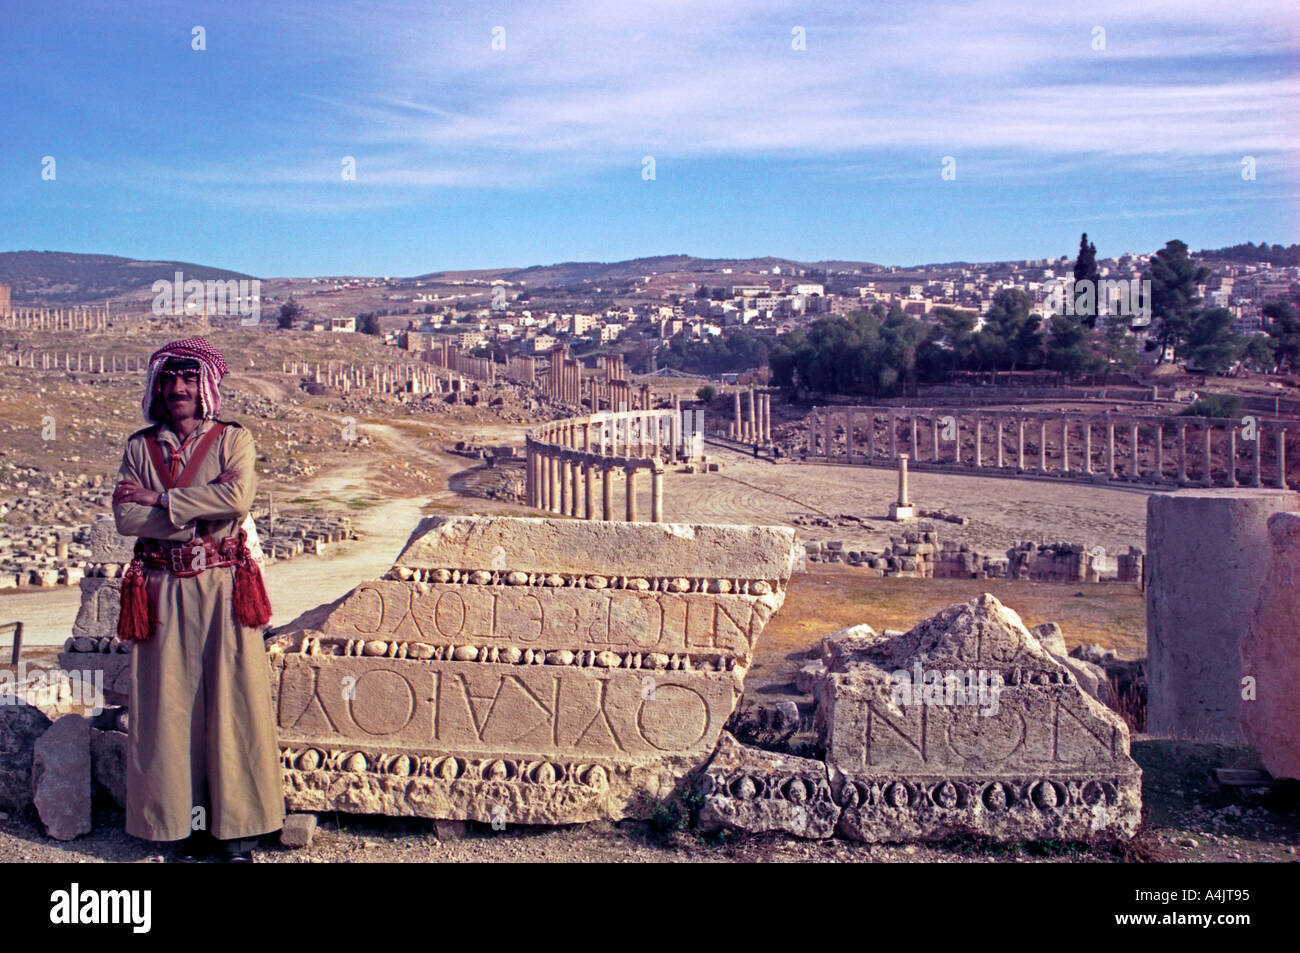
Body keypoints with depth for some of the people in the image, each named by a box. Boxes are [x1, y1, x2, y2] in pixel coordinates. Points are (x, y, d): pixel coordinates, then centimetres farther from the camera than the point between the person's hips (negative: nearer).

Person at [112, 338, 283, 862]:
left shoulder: (233, 440, 3)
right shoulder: (139, 447, 8)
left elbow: (238, 498, -16)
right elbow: (126, 518, -6)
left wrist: (160, 498, -12)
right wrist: (201, 510, -13)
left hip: (222, 589, -2)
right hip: (162, 593, 2)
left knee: (230, 700, 0)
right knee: (171, 702, 4)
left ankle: (236, 824, 9)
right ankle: (188, 819, 15)